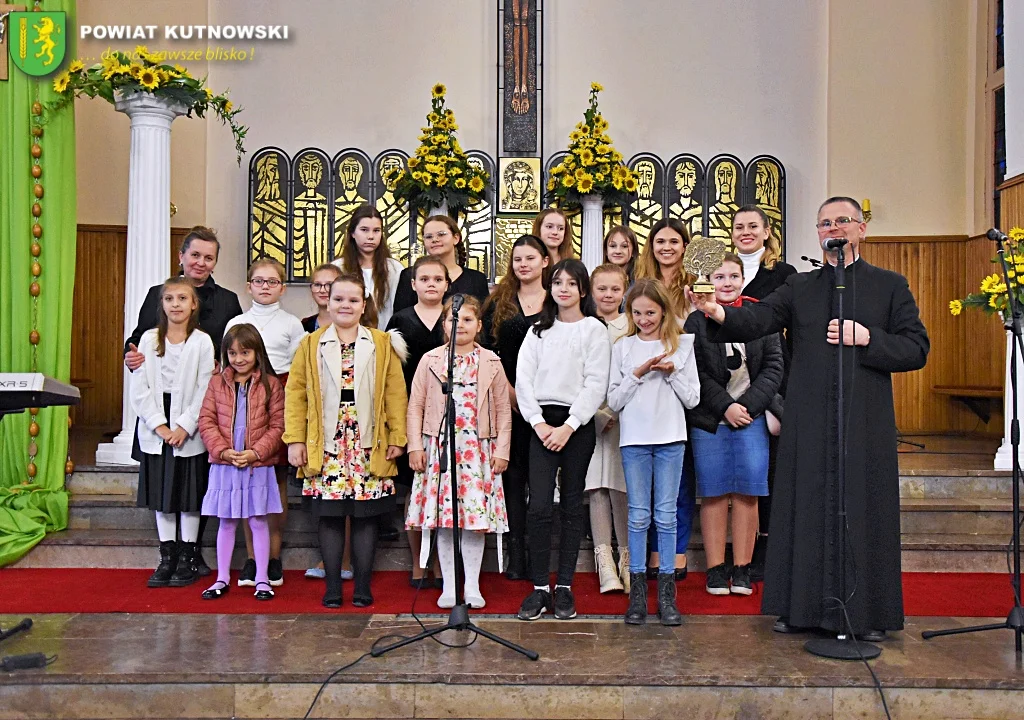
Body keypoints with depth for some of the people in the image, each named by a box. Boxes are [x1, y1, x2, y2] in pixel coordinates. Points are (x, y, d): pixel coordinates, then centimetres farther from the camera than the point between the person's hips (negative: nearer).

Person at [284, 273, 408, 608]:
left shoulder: (383, 343, 8)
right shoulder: (310, 344, 9)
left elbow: (395, 393, 4)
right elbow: (295, 393, 5)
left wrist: (397, 437, -2)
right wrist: (295, 440, -3)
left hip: (369, 448, 0)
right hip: (326, 447, 0)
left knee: (366, 516, 4)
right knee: (329, 517, 3)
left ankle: (362, 587, 13)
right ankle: (332, 587, 13)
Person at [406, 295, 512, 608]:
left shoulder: (491, 363, 5)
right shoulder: (430, 361, 5)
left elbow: (503, 410, 5)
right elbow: (415, 406, 5)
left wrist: (501, 450, 0)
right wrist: (415, 446, -2)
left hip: (478, 450, 0)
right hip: (439, 448, 0)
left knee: (476, 519, 2)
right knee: (443, 520, 4)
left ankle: (472, 586, 15)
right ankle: (448, 586, 16)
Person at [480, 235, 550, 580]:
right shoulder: (499, 302, 11)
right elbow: (487, 350, 5)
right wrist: (509, 391, -6)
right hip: (507, 400, 1)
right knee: (513, 473, 3)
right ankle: (516, 554, 8)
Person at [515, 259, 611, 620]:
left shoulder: (594, 329, 3)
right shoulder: (538, 330, 13)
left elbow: (596, 384, -5)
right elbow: (524, 378, 6)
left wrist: (568, 427, -12)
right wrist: (538, 422, -7)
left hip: (577, 424, -2)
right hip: (542, 423, 2)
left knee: (572, 506, 4)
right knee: (538, 506, -5)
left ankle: (564, 587, 12)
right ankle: (540, 588, 3)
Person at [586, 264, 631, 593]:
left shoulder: (633, 327, 7)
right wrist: (599, 412, -6)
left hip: (625, 415, 0)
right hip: (590, 415, 0)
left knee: (621, 487, -1)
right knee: (596, 486, 1)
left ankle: (627, 558, 11)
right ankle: (604, 559, 7)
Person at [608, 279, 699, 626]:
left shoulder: (682, 345, 6)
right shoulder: (623, 347, 6)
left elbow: (693, 398, 4)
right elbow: (614, 401, 1)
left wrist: (672, 372, -10)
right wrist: (637, 374, -11)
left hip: (670, 438, 0)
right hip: (634, 439, 0)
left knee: (666, 515, 3)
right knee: (638, 516, 3)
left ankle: (667, 594, 11)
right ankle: (637, 593, 11)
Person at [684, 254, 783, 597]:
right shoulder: (695, 320, 2)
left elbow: (774, 367, 3)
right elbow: (696, 373, -3)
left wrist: (748, 405, -9)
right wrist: (726, 407, -11)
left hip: (752, 415, 1)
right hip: (709, 418, -1)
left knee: (747, 491, 1)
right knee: (714, 493, 2)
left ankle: (742, 569, 9)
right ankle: (716, 569, 8)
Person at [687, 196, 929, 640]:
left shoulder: (890, 286, 8)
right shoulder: (799, 288, 10)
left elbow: (917, 349, 3)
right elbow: (756, 320, -7)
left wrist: (866, 338, -12)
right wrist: (717, 312, -26)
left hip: (865, 422, -1)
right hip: (809, 423, 1)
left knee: (863, 512, 3)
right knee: (807, 509, 5)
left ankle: (866, 612, 17)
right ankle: (803, 607, 16)